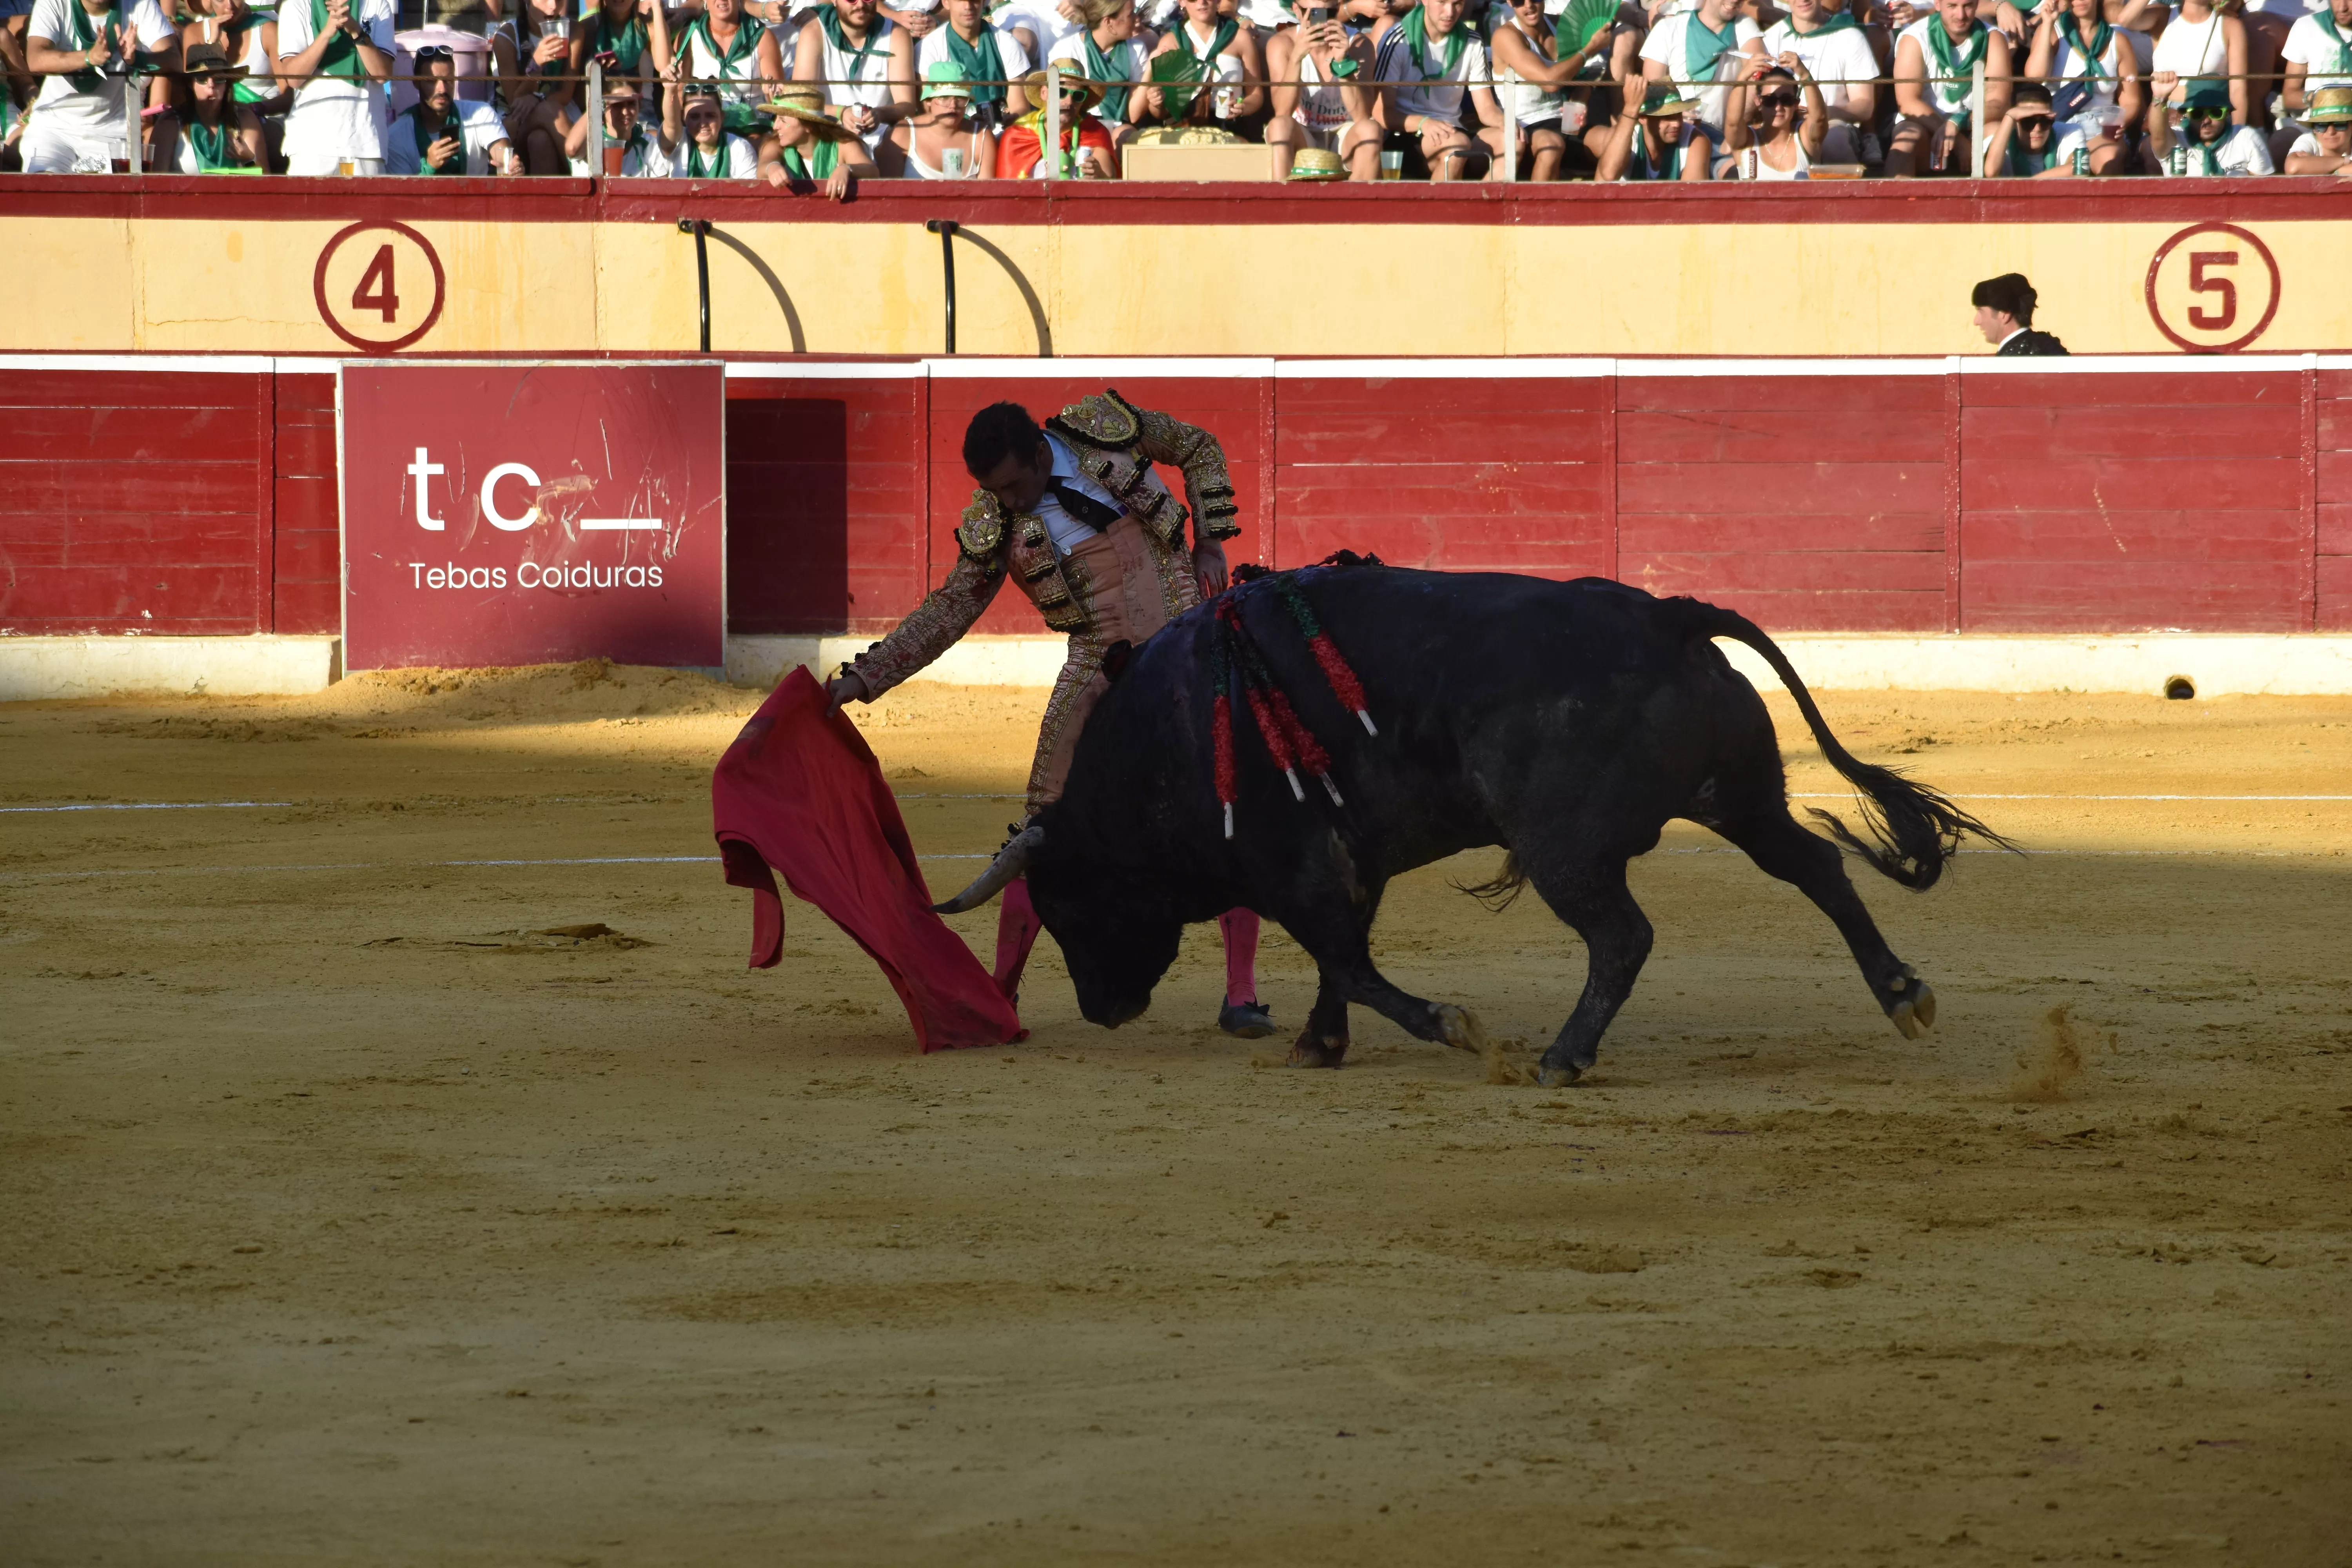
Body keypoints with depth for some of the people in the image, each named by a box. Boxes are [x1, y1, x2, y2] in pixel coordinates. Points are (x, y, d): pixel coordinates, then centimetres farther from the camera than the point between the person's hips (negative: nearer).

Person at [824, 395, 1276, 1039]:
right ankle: (1000, 991, 6)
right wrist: (861, 681, -4)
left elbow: (1199, 449, 10)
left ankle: (1241, 996, 1)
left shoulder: (1105, 427, -6)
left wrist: (1210, 544, 0)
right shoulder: (994, 526, -4)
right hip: (1102, 668, 0)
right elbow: (947, 612, 2)